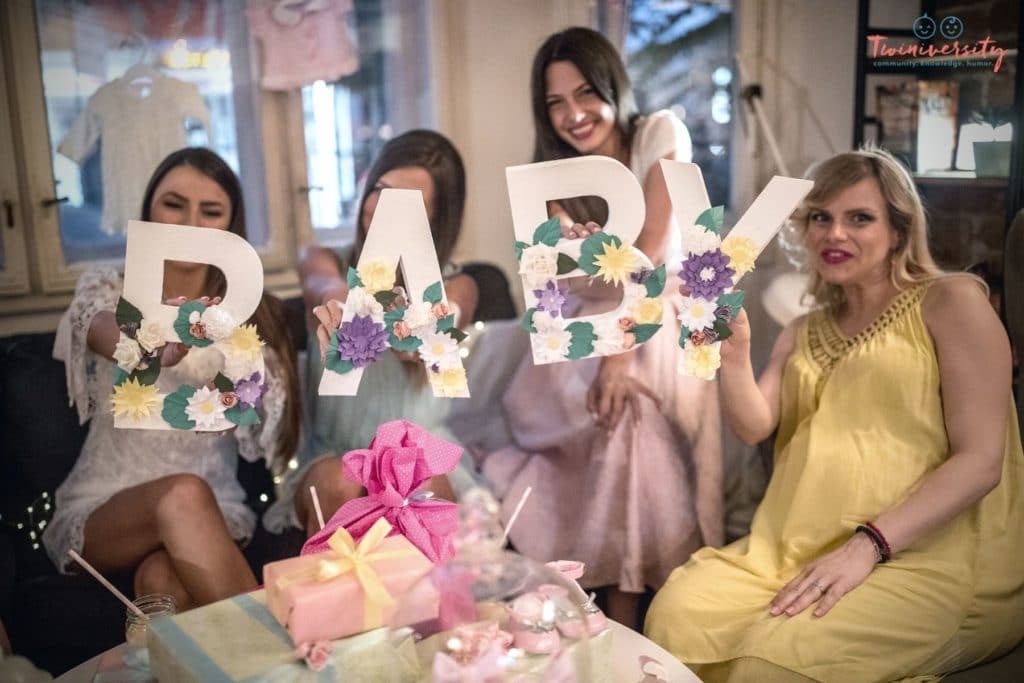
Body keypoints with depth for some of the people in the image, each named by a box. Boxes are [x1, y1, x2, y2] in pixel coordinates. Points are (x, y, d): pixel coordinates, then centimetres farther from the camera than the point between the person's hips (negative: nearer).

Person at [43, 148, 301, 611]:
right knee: (182, 494, -33)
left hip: (213, 514, 0)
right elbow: (110, 335, -25)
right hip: (99, 512, 0)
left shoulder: (251, 314, 4)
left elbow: (264, 436, -7)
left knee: (162, 580, -34)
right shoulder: (105, 290, 2)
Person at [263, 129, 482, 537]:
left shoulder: (456, 288, 3)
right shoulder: (325, 261, 6)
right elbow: (322, 283, -21)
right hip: (332, 455, 1)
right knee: (340, 483, -33)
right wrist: (336, 298, -48)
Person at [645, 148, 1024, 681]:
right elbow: (753, 427, 6)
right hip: (796, 552, 4)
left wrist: (869, 544, -19)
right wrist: (732, 351, -11)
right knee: (676, 615, -24)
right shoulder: (803, 334, 19)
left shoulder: (951, 302, 1)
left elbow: (981, 459, -9)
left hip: (927, 559, -4)